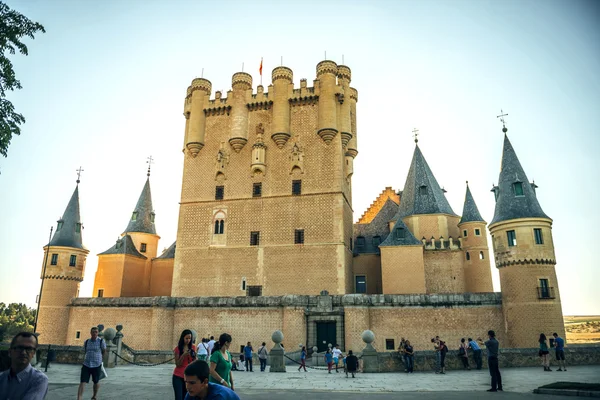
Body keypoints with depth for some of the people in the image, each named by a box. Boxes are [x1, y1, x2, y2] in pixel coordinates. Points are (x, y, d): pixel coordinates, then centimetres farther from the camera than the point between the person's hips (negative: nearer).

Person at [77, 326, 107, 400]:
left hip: (96, 365, -2)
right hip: (86, 365, 2)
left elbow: (104, 351, 7)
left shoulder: (101, 341, -8)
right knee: (82, 382, -9)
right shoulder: (86, 342, 2)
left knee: (96, 382, 14)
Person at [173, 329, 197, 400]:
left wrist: (194, 356, -14)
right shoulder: (177, 349, -4)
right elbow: (177, 364, -8)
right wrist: (184, 355, -21)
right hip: (178, 377, -3)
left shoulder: (193, 348, 4)